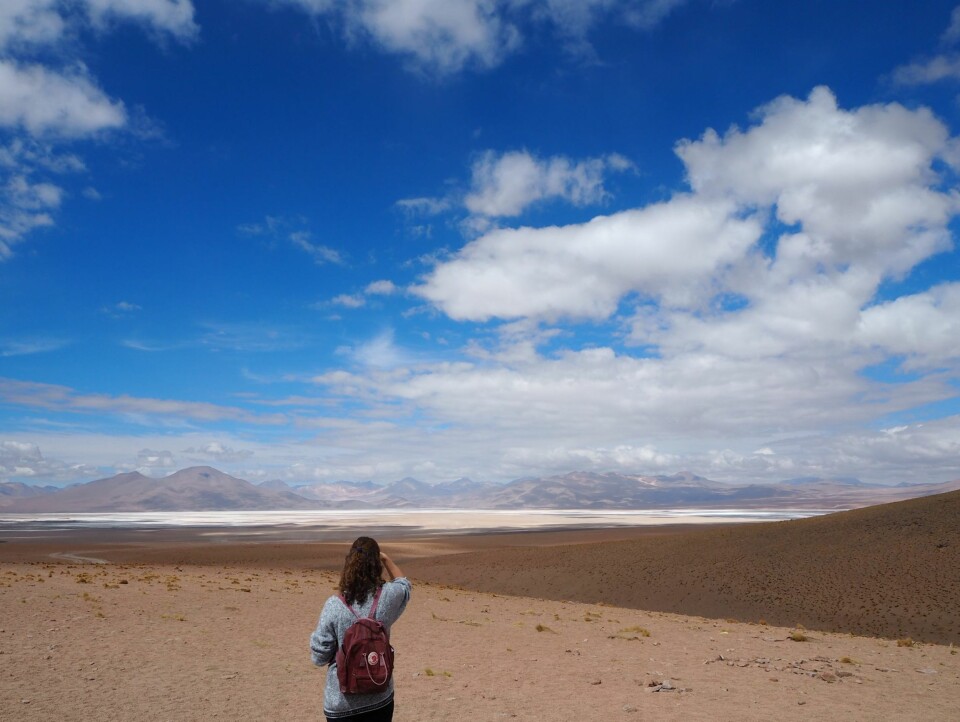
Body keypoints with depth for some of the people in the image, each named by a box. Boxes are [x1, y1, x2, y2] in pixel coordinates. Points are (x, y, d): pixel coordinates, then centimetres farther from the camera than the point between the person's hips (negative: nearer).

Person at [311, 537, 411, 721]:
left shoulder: (334, 605, -18)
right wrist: (386, 559, 17)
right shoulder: (387, 597, -13)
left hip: (341, 702, -1)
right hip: (380, 698, 1)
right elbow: (403, 583, 13)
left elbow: (319, 658, -10)